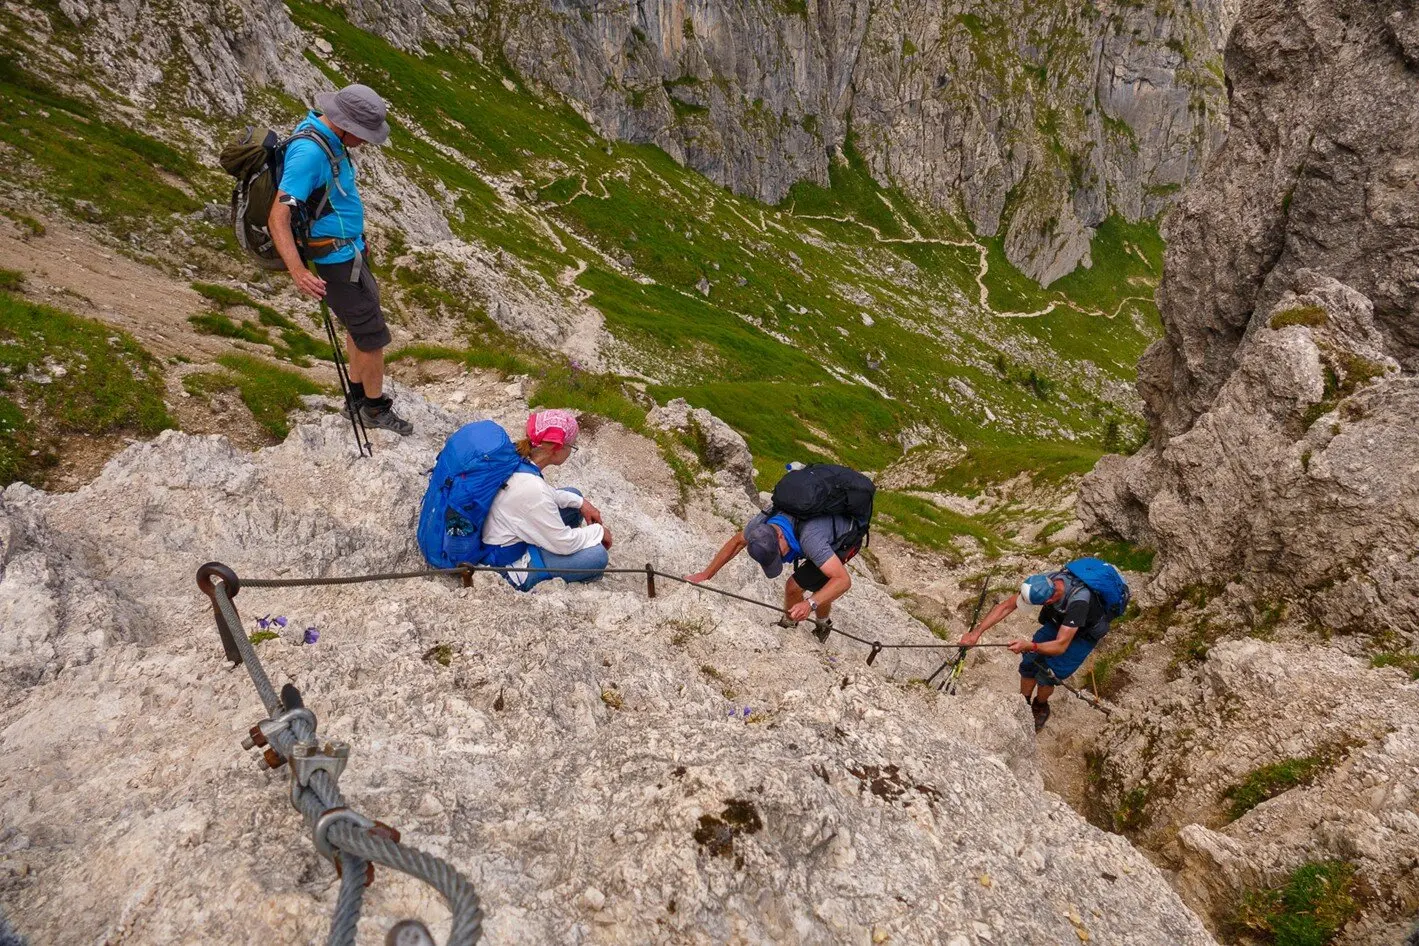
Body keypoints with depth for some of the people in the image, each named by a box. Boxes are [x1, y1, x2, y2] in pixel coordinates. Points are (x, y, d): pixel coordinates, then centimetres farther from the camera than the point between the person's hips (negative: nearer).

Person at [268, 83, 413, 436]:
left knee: (359, 324, 21)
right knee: (372, 336, 0)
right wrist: (297, 271, -39)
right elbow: (278, 218, -29)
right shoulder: (309, 152, -26)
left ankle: (357, 397, 37)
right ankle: (376, 410, 18)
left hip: (349, 250, 10)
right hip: (337, 261, -10)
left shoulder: (329, 138, 4)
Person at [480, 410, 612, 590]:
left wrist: (580, 502, 3)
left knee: (574, 496, 13)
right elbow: (564, 544, -23)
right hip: (510, 563, -9)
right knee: (597, 556, -17)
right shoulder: (531, 488, -33)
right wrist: (599, 531, -8)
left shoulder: (517, 459, -9)